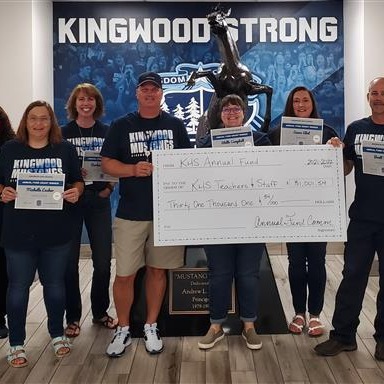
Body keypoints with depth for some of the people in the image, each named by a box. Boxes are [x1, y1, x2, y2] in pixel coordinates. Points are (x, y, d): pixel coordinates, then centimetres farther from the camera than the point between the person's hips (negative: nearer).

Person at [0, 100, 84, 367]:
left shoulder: (65, 149, 3)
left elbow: (78, 181, 7)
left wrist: (76, 191, -15)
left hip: (57, 232, 1)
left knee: (55, 284, 13)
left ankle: (58, 334, 31)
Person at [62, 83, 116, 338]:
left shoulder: (107, 132, 6)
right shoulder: (64, 133, 2)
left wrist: (110, 187, -7)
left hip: (99, 202, 1)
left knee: (103, 261, 5)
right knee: (70, 262, 2)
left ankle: (100, 312, 24)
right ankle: (73, 316, 17)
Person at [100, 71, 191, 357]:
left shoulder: (175, 125, 8)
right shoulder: (122, 126, 5)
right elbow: (107, 163, 2)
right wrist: (133, 169, -16)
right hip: (130, 212, -1)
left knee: (157, 270, 10)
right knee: (124, 274, 0)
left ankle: (151, 327, 26)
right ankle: (123, 330, 20)